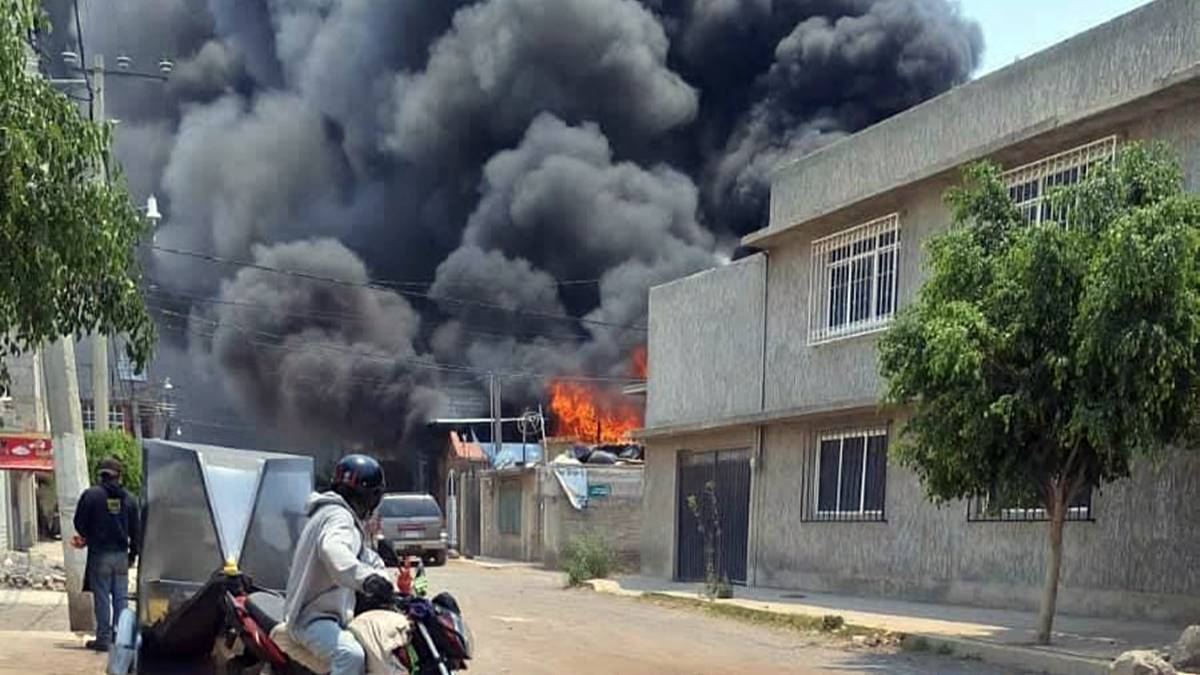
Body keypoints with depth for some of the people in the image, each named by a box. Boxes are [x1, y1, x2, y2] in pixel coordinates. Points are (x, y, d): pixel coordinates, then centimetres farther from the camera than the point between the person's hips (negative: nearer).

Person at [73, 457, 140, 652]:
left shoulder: (91, 495, -7)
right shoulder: (128, 499, 5)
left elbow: (79, 524, -2)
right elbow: (136, 530, 8)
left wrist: (87, 538, 19)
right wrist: (133, 554, 18)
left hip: (100, 555, -3)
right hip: (121, 555, 3)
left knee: (102, 597, 0)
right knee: (121, 597, 9)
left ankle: (104, 638, 1)